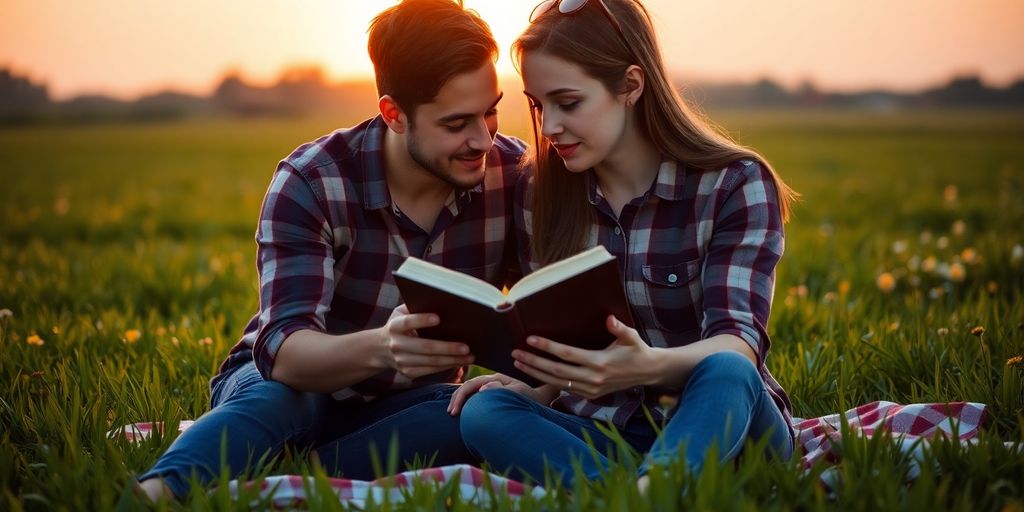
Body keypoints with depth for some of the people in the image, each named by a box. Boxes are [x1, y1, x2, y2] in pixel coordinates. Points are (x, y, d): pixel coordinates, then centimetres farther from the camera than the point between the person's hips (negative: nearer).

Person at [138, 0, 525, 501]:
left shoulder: (512, 173, -13)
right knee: (279, 395, -38)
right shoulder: (310, 182, -21)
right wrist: (380, 346, -55)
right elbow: (284, 349, -33)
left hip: (406, 403, 3)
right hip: (298, 383, -2)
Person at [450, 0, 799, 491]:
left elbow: (737, 342, -19)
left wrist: (649, 366, -40)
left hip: (718, 430, -3)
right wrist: (533, 388, -14)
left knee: (725, 374, -37)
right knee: (485, 413, -26)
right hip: (599, 432, 4)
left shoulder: (736, 184, -6)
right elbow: (555, 342, 10)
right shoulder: (541, 198, 6)